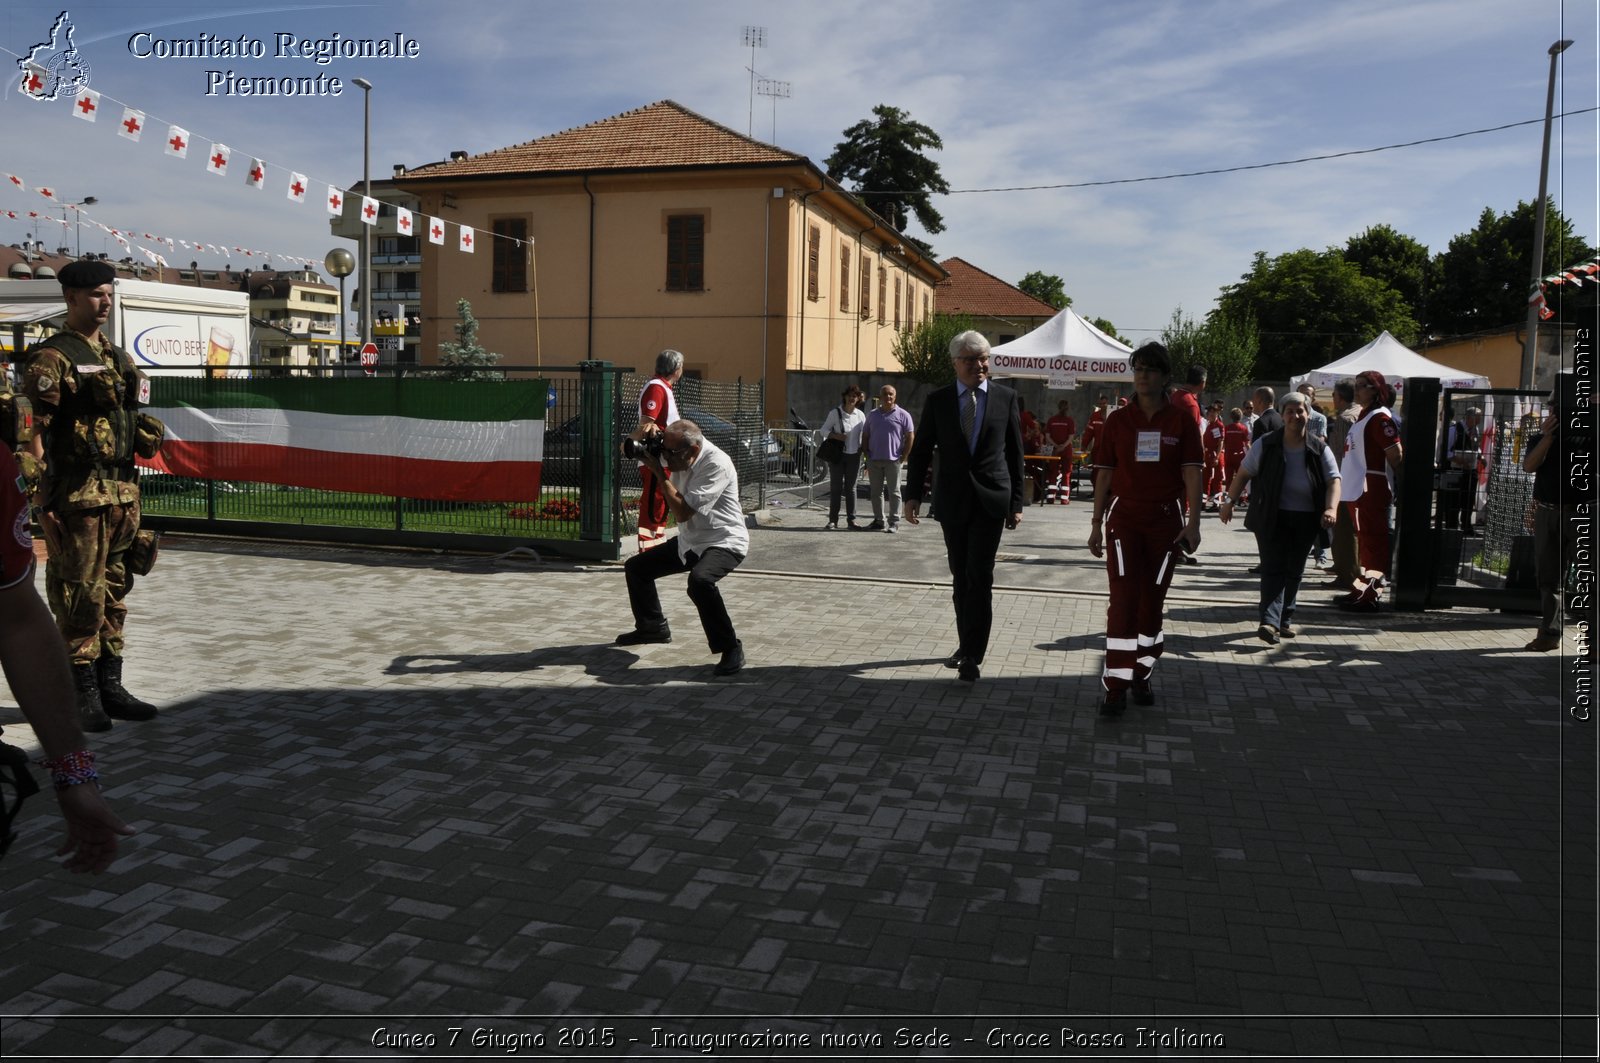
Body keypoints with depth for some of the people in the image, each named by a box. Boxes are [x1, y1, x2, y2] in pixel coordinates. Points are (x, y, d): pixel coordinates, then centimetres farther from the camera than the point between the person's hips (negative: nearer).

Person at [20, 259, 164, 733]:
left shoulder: (119, 358, 17)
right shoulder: (52, 357, -7)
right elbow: (34, 431, -13)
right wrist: (40, 499, -19)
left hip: (122, 492, 8)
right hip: (77, 495, -7)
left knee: (114, 593, 12)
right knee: (81, 596, -3)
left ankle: (110, 688, 21)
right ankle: (82, 696, 6)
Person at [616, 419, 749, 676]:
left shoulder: (716, 464, -27)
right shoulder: (675, 450, -4)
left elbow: (682, 512, -29)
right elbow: (626, 450, 6)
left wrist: (659, 472, -24)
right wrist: (642, 432, -16)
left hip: (724, 542, -9)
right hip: (690, 541, 9)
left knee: (700, 580, -39)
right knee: (636, 567, 15)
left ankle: (730, 648, -25)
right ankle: (652, 627, 34)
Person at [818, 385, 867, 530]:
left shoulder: (860, 415, 5)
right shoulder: (835, 413, -4)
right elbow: (824, 429, -2)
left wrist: (863, 449, 1)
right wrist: (836, 436, -18)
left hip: (854, 455, 3)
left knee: (851, 488, 7)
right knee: (835, 487, 0)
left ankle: (851, 519, 12)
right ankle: (833, 520, 5)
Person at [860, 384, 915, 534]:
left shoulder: (902, 415, 1)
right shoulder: (872, 415, 14)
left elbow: (910, 437, -2)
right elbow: (865, 436, 17)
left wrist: (903, 457, -7)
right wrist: (867, 453, 5)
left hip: (893, 460, -4)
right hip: (874, 460, 4)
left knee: (894, 492, -2)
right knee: (876, 491, 8)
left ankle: (894, 522, -1)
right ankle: (878, 519, 17)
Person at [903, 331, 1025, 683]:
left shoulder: (1005, 398, 3)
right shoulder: (938, 401, 4)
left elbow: (1015, 453, 5)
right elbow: (921, 451, 6)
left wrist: (1016, 502, 3)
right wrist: (913, 494, -3)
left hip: (991, 499, -2)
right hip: (952, 501, 2)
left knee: (980, 576, -10)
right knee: (960, 578, 10)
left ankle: (972, 655, -5)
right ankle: (967, 645, 24)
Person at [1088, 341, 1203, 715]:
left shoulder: (1182, 421, 2)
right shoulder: (1118, 421, 3)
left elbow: (1192, 474, -2)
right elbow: (1104, 473, 5)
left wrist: (1193, 523, -11)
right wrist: (1096, 523, 3)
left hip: (1166, 522, 1)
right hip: (1124, 519, -1)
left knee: (1153, 600, 10)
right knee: (1124, 600, -8)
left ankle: (1141, 676, 24)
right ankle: (1115, 687, -7)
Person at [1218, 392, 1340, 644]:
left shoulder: (1319, 449, -2)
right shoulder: (1266, 444, -5)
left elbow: (1333, 480, -7)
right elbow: (1244, 474, 2)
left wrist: (1331, 508, -25)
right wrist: (1229, 502, 2)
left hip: (1306, 521, 2)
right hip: (1273, 518, -2)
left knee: (1294, 571, 11)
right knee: (1273, 568, -11)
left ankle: (1285, 619, 24)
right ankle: (1270, 621, -21)